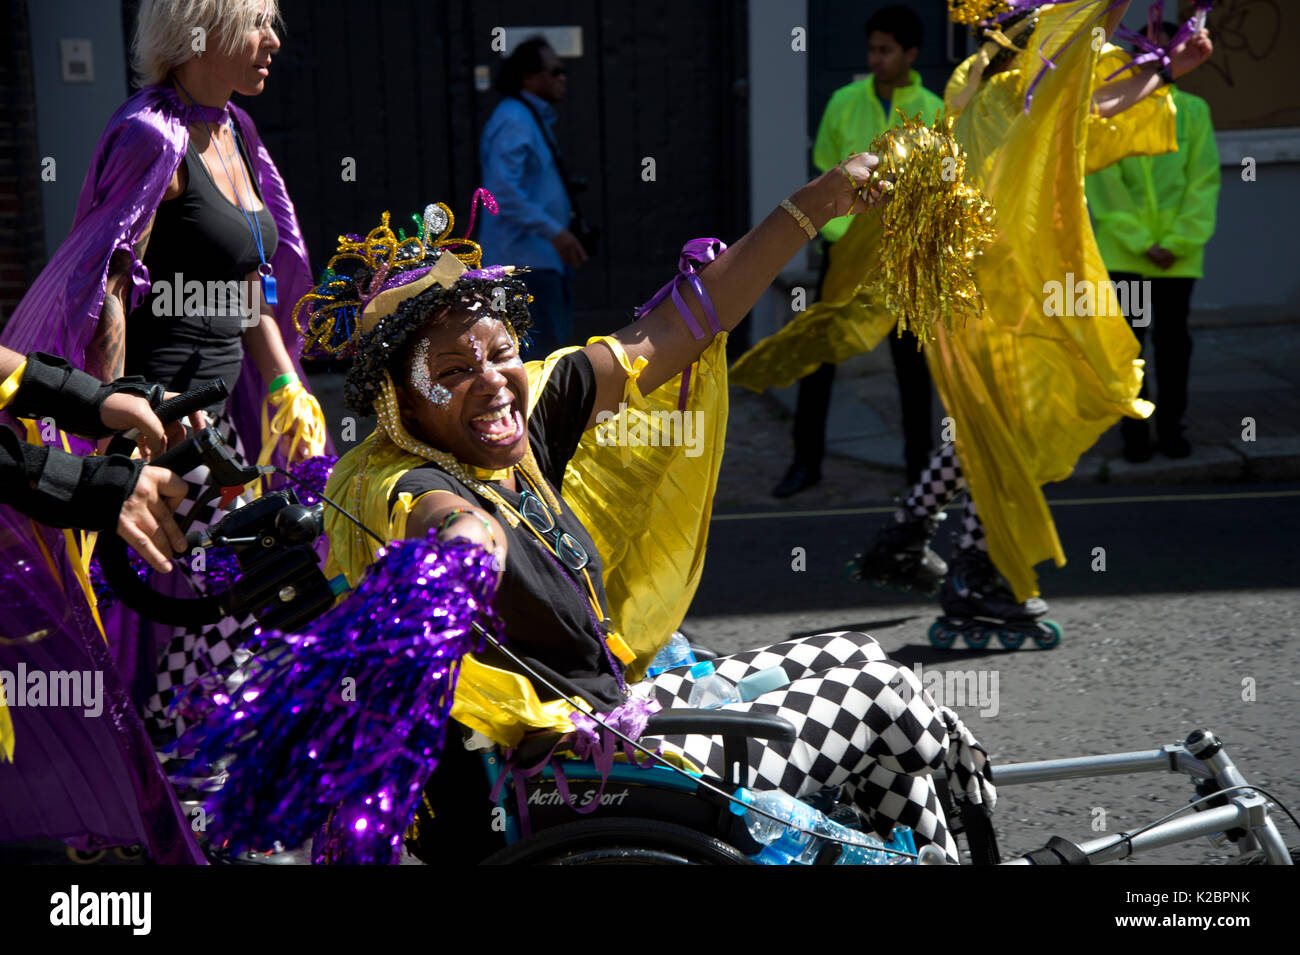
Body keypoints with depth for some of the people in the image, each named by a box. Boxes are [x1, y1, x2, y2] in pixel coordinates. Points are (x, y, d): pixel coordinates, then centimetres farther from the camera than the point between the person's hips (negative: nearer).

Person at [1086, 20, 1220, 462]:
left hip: (1179, 255, 1)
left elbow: (1204, 181, 1)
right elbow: (1104, 182, -4)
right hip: (1123, 252, -1)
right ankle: (1134, 433, 10)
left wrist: (1177, 242, -8)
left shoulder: (1193, 110, 4)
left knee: (1173, 341, 6)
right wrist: (1140, 243, -10)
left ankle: (1171, 428, 17)